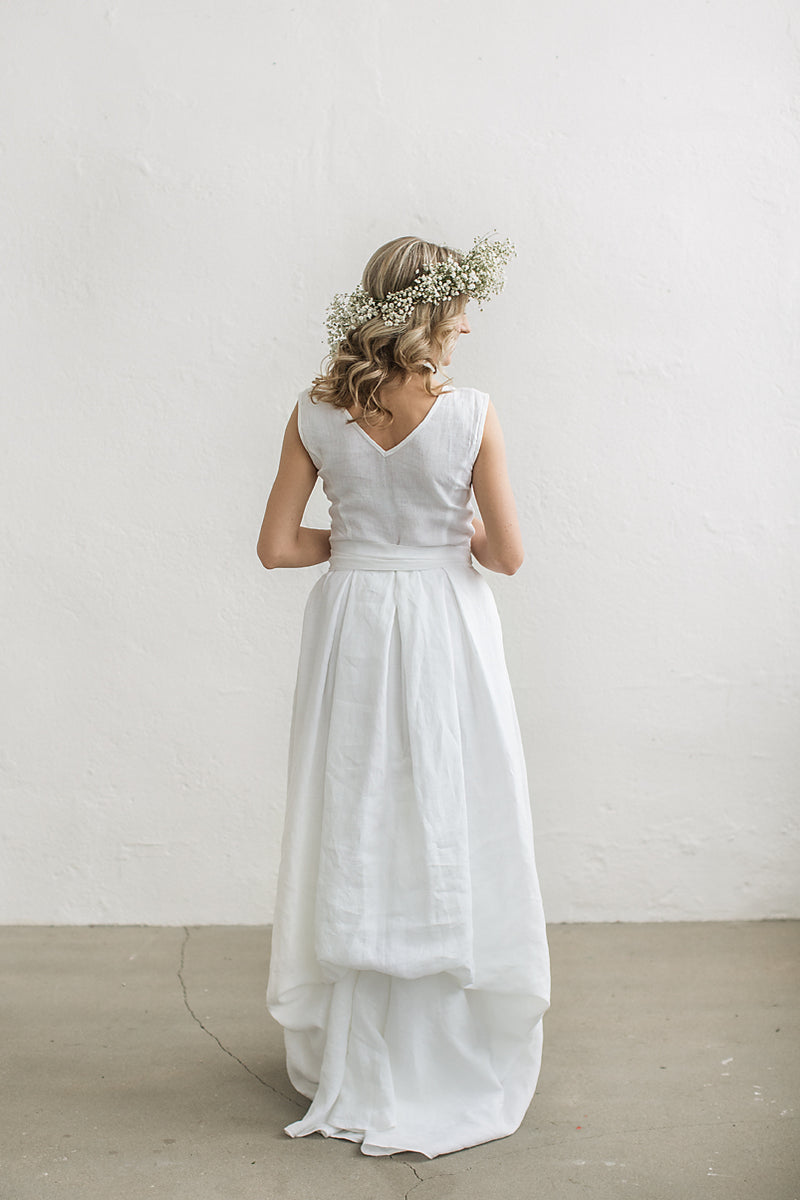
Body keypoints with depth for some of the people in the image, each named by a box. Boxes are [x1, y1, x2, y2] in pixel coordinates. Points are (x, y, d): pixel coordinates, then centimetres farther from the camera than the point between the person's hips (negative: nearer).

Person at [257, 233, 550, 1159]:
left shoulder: (316, 413, -5)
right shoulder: (470, 415, -13)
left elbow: (277, 546, -3)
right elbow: (507, 554, -9)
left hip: (352, 628, 3)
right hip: (444, 633, -2)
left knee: (355, 841, 13)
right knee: (448, 837, 10)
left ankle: (350, 1064, 27)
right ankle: (455, 1059, 24)